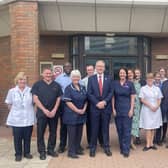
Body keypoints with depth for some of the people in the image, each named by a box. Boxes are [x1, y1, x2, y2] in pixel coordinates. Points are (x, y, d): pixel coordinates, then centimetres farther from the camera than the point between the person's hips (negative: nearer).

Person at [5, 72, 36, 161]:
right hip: (16, 119, 0)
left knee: (27, 137, 10)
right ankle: (18, 154, 23)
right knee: (17, 138, 7)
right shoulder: (12, 91, -1)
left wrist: (28, 110, 4)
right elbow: (9, 104, 7)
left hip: (28, 119, 0)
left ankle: (27, 152, 28)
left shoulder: (31, 90, -3)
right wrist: (16, 111, 3)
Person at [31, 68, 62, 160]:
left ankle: (51, 149, 23)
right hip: (42, 113, -2)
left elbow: (58, 99, 6)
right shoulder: (37, 84, 2)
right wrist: (44, 110, -12)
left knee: (53, 132, 9)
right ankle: (42, 151, 13)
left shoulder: (56, 85, 8)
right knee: (40, 133, 2)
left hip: (54, 113, 2)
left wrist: (54, 110, -7)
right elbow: (35, 99, -5)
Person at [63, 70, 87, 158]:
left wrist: (84, 109, -4)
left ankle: (77, 149, 25)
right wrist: (77, 110, -16)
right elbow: (68, 101, -14)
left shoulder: (83, 88, 9)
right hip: (71, 114, -5)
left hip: (81, 114, 6)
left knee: (79, 133, 12)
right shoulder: (68, 88, -7)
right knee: (72, 133, 0)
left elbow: (86, 100, 12)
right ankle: (71, 151, 10)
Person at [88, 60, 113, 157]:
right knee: (94, 129, 5)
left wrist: (104, 102, -13)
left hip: (106, 107, 1)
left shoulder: (108, 78, 6)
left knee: (106, 128, 9)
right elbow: (89, 93, -2)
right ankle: (92, 148, 16)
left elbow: (111, 92, 1)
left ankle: (106, 147, 19)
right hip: (95, 107, -1)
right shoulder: (91, 79, 4)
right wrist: (97, 103, -13)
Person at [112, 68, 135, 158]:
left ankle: (126, 150, 4)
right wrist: (113, 109, -1)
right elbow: (113, 97, 5)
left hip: (127, 110, -2)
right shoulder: (115, 83, 5)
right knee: (119, 130, 9)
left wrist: (131, 109, -7)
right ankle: (121, 148, 22)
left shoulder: (130, 84, 1)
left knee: (127, 130, -2)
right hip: (117, 110, 2)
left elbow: (132, 98, 0)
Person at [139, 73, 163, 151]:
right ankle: (148, 144, 0)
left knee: (153, 127, 6)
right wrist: (150, 106, -14)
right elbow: (142, 100, -5)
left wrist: (157, 106, -9)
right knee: (148, 127, -5)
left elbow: (159, 100, 9)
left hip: (156, 110, 3)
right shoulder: (143, 88, 1)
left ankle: (151, 143, 14)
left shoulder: (157, 88, 10)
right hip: (147, 110, -3)